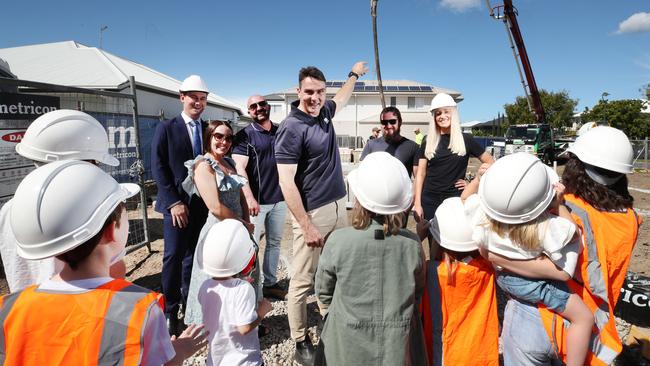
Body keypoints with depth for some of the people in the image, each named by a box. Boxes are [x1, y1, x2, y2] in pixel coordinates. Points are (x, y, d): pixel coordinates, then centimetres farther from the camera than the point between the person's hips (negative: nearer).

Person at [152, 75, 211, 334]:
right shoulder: (166, 128, 0)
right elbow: (158, 167, -5)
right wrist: (173, 202, -11)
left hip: (203, 203, 3)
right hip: (176, 203, -3)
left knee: (194, 256, 10)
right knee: (174, 256, -2)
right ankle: (171, 311, 12)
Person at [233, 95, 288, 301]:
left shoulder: (281, 132, 8)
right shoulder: (245, 135, -6)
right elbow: (239, 169, -14)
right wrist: (249, 198, -24)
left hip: (279, 199, 5)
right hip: (256, 201, -5)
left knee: (274, 243, 14)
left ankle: (270, 283, 28)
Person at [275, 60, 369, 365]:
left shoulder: (325, 111, 7)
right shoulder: (292, 128, -16)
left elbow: (342, 98, 34)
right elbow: (286, 182, -19)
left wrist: (354, 74, 44)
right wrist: (306, 226, -20)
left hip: (338, 206, 8)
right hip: (312, 213, -8)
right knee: (303, 280, 2)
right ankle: (301, 342, 17)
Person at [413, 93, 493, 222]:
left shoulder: (465, 140, 1)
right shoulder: (428, 142, 4)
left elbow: (490, 163, 9)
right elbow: (421, 174, 3)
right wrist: (417, 203, -4)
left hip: (455, 199, -1)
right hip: (429, 200, 1)